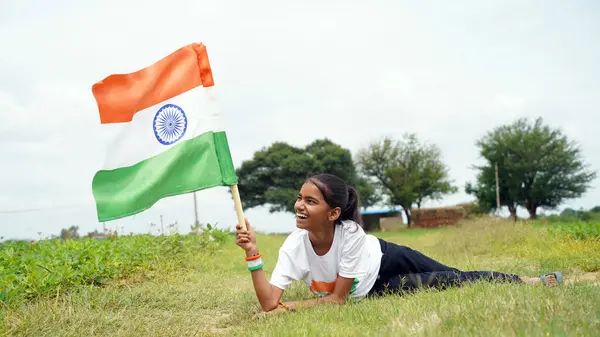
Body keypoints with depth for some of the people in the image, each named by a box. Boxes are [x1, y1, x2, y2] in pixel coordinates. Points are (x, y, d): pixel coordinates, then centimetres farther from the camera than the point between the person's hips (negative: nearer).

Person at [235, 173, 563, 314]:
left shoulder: (350, 232, -37)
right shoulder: (294, 247, -31)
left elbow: (338, 298, -29)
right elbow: (269, 303, -39)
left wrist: (294, 306, -31)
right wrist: (253, 253, -49)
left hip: (385, 260, -1)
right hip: (370, 291, 1)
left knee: (457, 278, 7)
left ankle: (528, 282, 33)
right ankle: (525, 282, 32)